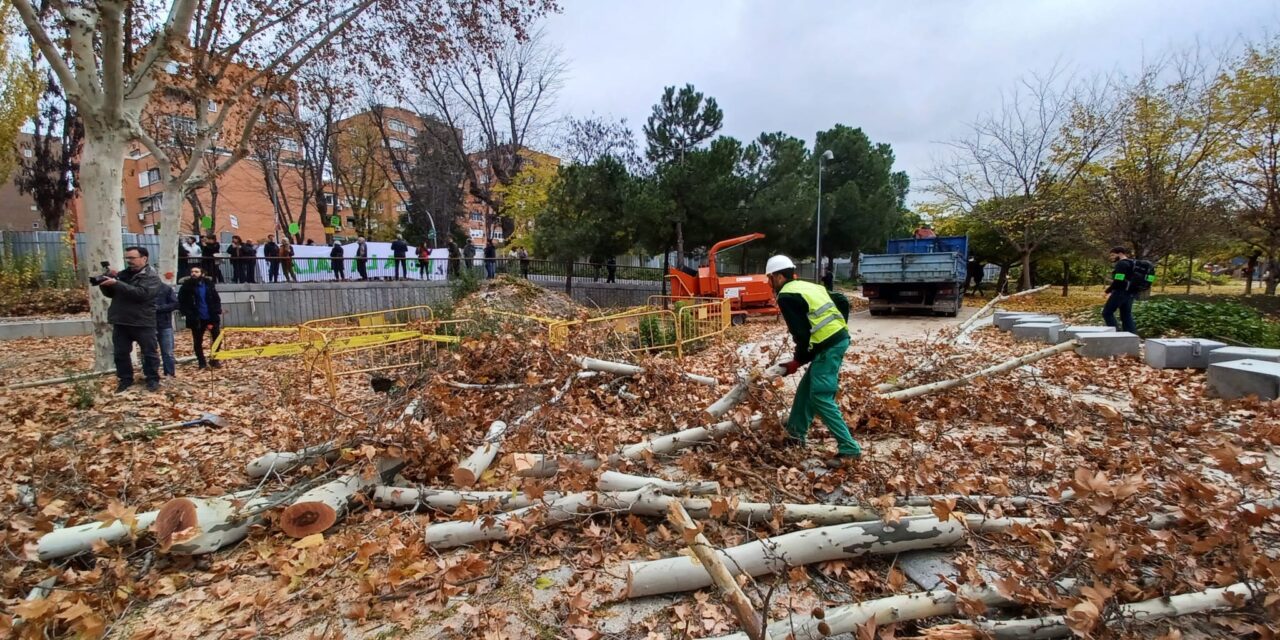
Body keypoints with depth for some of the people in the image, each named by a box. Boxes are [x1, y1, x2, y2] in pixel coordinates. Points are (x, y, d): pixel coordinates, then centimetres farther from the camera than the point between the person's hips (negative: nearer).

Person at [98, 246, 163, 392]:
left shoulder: (152, 276, -8)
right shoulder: (122, 274, 11)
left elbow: (141, 293, -24)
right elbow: (109, 293, 13)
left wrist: (116, 283, -27)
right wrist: (106, 279, -5)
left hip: (142, 323, -6)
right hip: (120, 322, 6)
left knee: (149, 353, 4)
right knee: (121, 353, 12)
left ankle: (153, 379, 15)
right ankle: (125, 379, 24)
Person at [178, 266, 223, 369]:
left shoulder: (209, 284, 3)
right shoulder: (186, 286, -2)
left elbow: (216, 299, 7)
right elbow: (181, 302, 2)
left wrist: (217, 312, -3)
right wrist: (187, 313, -10)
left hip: (211, 317, 1)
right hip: (197, 319, -1)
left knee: (217, 339, 4)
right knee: (197, 341, 6)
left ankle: (214, 360, 18)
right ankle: (202, 362, 17)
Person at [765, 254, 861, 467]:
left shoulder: (786, 296, -8)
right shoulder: (807, 286, 20)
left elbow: (801, 333, -13)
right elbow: (843, 303, 20)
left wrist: (798, 361, -1)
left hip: (828, 346, -10)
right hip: (839, 338, 10)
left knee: (820, 397, -8)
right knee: (806, 388, 19)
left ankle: (849, 448, -8)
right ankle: (796, 433, 31)